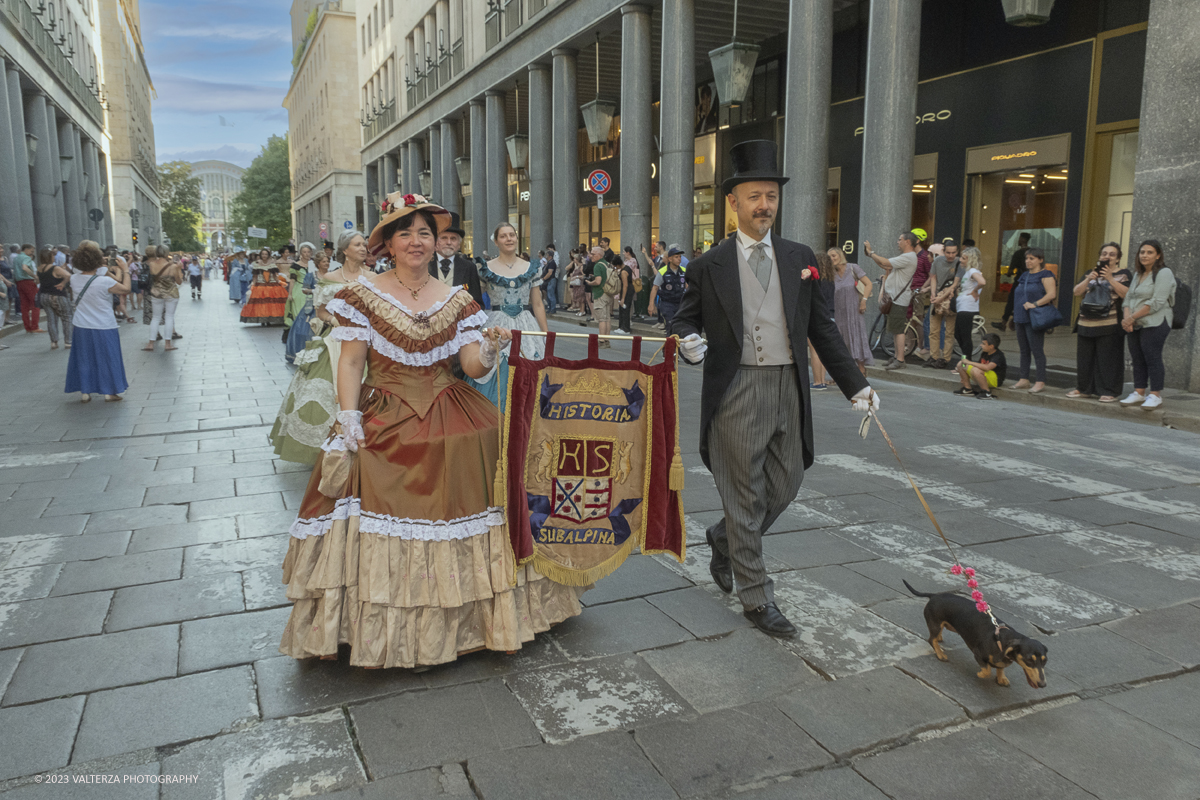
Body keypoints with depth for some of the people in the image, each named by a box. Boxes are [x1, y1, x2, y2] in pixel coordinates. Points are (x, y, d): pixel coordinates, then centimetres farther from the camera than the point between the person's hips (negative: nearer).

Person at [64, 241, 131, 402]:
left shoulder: (74, 279, -4)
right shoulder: (104, 282, -21)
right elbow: (126, 289, -10)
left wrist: (99, 268, 17)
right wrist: (125, 271, 2)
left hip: (82, 327, 5)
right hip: (104, 327, -4)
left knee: (84, 358, 14)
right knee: (107, 357, 8)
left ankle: (85, 392, 19)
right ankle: (109, 392, 14)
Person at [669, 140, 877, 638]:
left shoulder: (799, 258, 10)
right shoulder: (709, 266, 1)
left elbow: (822, 328, 11)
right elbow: (682, 321, 3)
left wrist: (855, 385, 6)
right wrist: (687, 341, -22)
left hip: (788, 389, 4)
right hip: (736, 389, -4)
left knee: (785, 485, 11)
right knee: (745, 494, 2)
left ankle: (724, 539, 39)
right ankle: (756, 599, 17)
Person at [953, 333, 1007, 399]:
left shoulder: (998, 356, -20)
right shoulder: (985, 354, 8)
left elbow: (987, 367, -37)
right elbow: (979, 366, 18)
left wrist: (969, 362, -30)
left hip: (995, 380, -9)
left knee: (975, 370, -39)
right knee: (960, 364, 2)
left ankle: (987, 393, -23)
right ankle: (968, 388, 10)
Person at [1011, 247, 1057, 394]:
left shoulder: (1045, 275, -7)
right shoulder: (1025, 276, 17)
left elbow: (1052, 294, -19)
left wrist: (1035, 304, -21)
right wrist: (1015, 313, 15)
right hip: (1021, 318, 8)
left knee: (1037, 350, -7)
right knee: (1024, 350, 11)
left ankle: (1040, 382, -5)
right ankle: (1024, 380, 17)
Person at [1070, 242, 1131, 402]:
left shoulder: (1123, 274, 4)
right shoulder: (1091, 273, 18)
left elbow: (1126, 294, -12)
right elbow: (1076, 292, 7)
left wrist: (1110, 278, -16)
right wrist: (1089, 279, -8)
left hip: (1110, 325, -5)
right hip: (1086, 323, 5)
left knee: (1108, 359, -5)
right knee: (1085, 357, 8)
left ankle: (1109, 392, 0)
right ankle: (1084, 389, 18)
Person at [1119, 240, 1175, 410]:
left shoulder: (1164, 273, -6)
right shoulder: (1137, 274, 18)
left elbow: (1156, 302, -16)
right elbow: (1128, 298, 12)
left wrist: (1132, 317, -16)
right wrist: (1126, 318, -7)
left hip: (1155, 324, -7)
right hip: (1135, 325, 7)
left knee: (1152, 358, -7)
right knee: (1137, 359, 8)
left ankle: (1155, 395, -1)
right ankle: (1139, 393, 14)